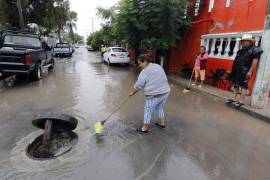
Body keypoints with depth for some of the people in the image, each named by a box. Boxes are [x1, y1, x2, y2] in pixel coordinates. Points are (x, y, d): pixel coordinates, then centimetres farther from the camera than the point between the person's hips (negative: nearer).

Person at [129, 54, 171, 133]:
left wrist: (132, 92, 8)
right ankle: (162, 123, 37)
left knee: (148, 111, 7)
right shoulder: (158, 66, 11)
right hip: (166, 92, 8)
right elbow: (165, 79, 16)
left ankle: (145, 129, 19)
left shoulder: (144, 72, -12)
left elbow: (138, 86, -6)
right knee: (159, 108, 26)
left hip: (154, 95, -8)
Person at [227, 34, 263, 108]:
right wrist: (233, 70, 19)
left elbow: (255, 61, -15)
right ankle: (235, 99, 21)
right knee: (236, 85, 12)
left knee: (243, 86, -6)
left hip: (245, 72, -9)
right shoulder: (241, 51, 18)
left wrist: (250, 71, -21)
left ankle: (241, 101, -3)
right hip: (237, 71, 9)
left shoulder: (254, 49, -6)